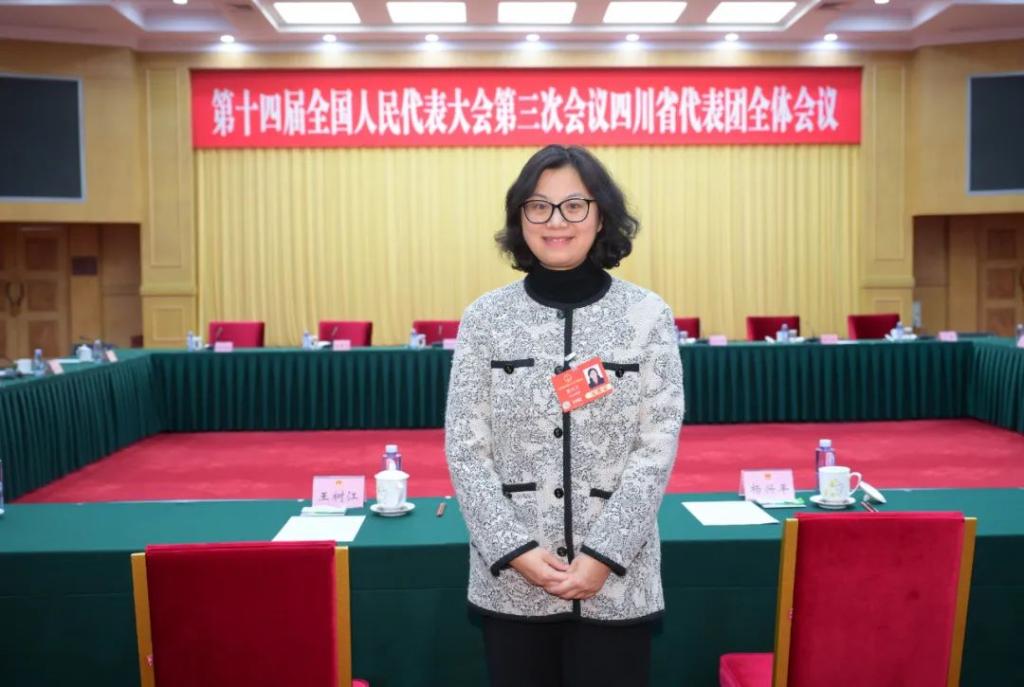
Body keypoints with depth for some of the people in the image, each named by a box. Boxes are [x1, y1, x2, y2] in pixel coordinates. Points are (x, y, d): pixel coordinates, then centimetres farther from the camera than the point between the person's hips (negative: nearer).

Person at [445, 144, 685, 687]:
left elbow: (658, 448, -5)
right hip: (509, 578, 1)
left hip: (617, 579, 0)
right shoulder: (484, 317, 0)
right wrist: (516, 550, -10)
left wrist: (603, 556, -12)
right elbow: (465, 449, -1)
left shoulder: (648, 315, -2)